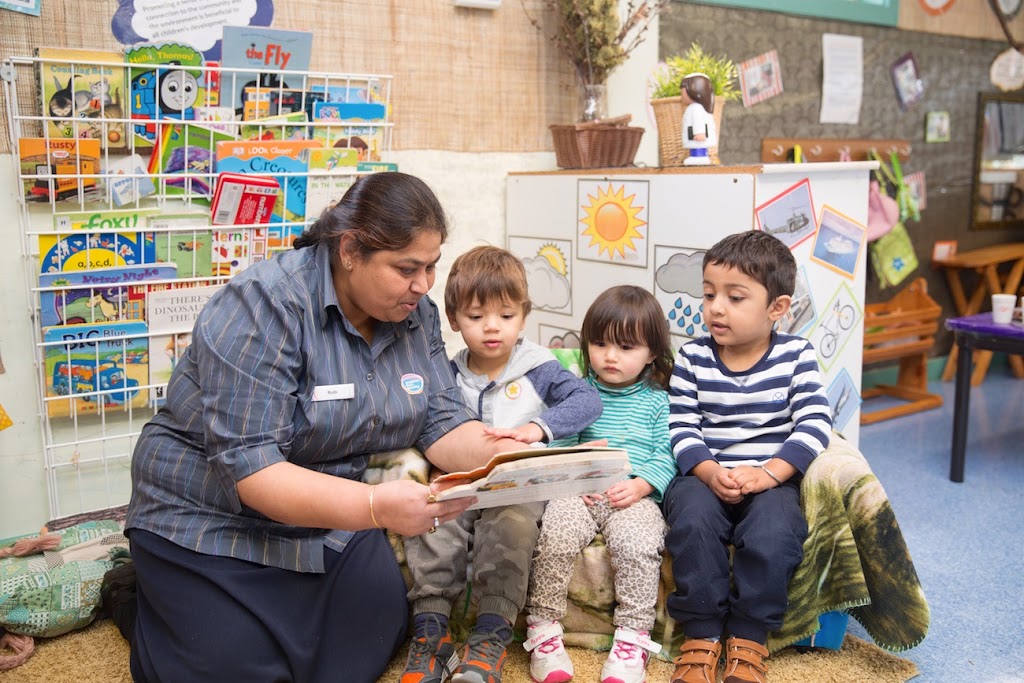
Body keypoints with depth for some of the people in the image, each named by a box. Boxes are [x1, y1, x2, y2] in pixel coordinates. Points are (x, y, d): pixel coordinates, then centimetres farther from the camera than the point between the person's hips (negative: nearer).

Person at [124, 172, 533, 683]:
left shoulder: (415, 314, -5)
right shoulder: (265, 305, -26)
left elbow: (442, 424, -6)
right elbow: (248, 468, -30)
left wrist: (501, 453, -28)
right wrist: (373, 507, -42)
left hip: (330, 520, 6)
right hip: (217, 522, -5)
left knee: (376, 642, 0)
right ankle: (149, 589, 18)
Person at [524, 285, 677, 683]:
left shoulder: (656, 400, 12)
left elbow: (665, 456, 5)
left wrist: (639, 485, -13)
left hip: (635, 497, -1)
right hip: (578, 492, 1)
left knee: (638, 542, -30)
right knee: (556, 535, -27)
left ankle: (632, 638, -14)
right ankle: (543, 629, -11)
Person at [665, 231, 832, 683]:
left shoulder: (795, 356, 2)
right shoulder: (692, 357, 4)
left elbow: (814, 424, -6)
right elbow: (682, 428, -1)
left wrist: (767, 474, -20)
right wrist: (710, 473, -20)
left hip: (772, 478, 0)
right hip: (704, 476, 1)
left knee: (772, 532, -30)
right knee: (693, 520, -30)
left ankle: (748, 639, -8)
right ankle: (702, 636, -12)